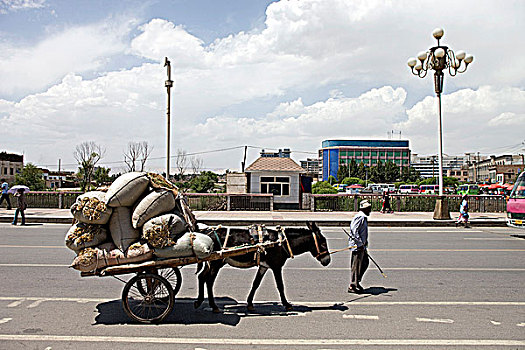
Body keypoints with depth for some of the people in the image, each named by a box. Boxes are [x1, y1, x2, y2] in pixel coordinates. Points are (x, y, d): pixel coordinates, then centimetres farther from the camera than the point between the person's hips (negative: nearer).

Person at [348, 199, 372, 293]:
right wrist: (360, 244, -24)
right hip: (357, 245, -10)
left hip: (362, 245, 10)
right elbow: (354, 231, -24)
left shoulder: (364, 218, 16)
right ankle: (352, 286, 3)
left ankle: (356, 282, 25)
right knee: (356, 266, -4)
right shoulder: (359, 217, -16)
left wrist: (364, 243, 23)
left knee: (365, 263, 16)